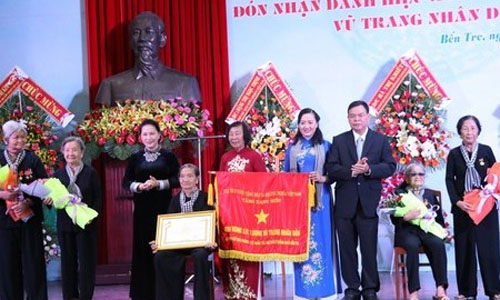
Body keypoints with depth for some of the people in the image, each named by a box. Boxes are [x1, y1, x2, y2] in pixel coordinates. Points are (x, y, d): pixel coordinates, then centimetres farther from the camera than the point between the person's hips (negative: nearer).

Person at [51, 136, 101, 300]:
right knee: (68, 262, 8)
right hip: (65, 224, 3)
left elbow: (97, 198, -2)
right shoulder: (58, 174, 9)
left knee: (86, 261, 2)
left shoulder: (90, 173, 1)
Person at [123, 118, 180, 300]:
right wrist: (138, 186, -12)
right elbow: (126, 182, 7)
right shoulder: (135, 158, 10)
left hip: (163, 207, -2)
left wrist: (158, 184, -16)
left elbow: (178, 180, -3)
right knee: (143, 247, 1)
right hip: (142, 208, 2)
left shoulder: (168, 156, 3)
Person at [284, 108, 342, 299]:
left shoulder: (325, 146, 4)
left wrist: (323, 178, -17)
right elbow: (285, 174, 12)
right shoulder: (292, 148, 11)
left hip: (319, 200, -2)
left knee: (320, 240, -1)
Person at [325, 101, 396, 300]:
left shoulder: (381, 140, 7)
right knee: (347, 248, 6)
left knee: (369, 248, 3)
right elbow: (330, 168, -1)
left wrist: (369, 169, -17)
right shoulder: (339, 141, 8)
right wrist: (350, 171, -17)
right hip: (344, 202, 1)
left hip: (369, 202, -1)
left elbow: (390, 167, -1)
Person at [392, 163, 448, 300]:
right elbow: (395, 219, 4)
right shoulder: (399, 194, 13)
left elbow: (440, 218, 16)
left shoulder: (430, 194, 22)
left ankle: (440, 289, -31)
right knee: (412, 245, -36)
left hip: (428, 230, 2)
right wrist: (407, 217, -16)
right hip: (407, 231, -2)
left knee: (438, 244, -31)